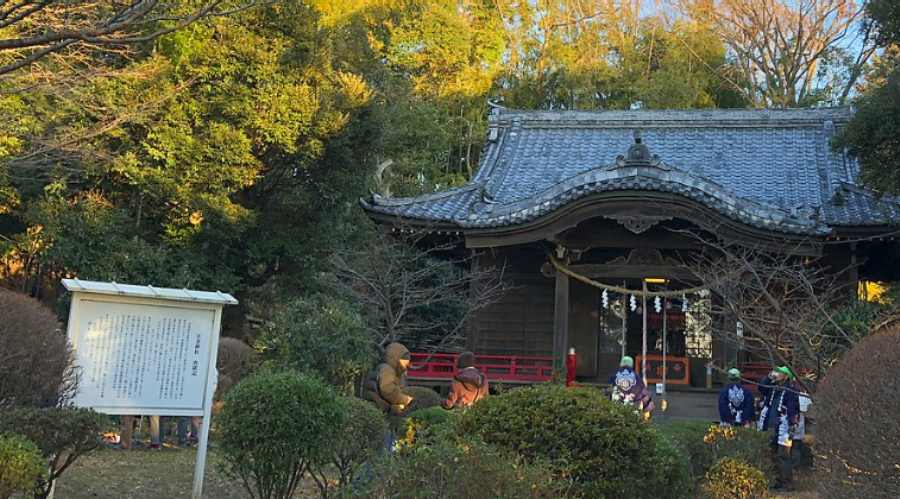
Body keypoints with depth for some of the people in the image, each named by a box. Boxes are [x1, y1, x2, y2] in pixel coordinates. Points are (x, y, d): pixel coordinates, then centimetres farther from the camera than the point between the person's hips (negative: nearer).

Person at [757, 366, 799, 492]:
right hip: (771, 428, 8)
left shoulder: (790, 391, -10)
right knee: (773, 456, 13)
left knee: (783, 456, -9)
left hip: (782, 429, -8)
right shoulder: (772, 388, 13)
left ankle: (788, 484, -5)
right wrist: (768, 378, 1)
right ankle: (779, 481, 22)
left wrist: (792, 428, -20)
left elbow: (792, 410, -15)